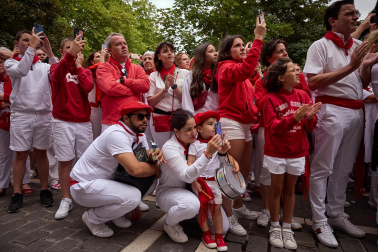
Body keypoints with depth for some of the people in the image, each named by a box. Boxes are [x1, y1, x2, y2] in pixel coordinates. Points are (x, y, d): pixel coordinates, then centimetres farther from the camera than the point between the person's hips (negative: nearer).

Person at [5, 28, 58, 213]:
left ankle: (44, 190, 17)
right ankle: (17, 194, 13)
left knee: (41, 153, 7)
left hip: (43, 115, 1)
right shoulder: (10, 62, 7)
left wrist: (50, 54, -15)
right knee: (21, 154, 2)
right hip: (21, 114, -1)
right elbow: (21, 71, -16)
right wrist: (32, 47, -16)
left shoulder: (43, 65, 10)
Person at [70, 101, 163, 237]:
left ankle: (116, 213, 12)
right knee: (133, 196, -28)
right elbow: (135, 169, -37)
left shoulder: (139, 134, 0)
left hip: (107, 179, 9)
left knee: (150, 178, -2)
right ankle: (92, 218, 0)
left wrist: (154, 155, -24)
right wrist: (156, 168, -19)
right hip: (82, 185, -8)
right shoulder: (117, 134, -28)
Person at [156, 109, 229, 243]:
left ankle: (191, 214, 21)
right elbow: (187, 176, -35)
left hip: (193, 190, 5)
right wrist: (208, 153, -43)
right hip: (168, 191, -5)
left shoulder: (195, 141, -6)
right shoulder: (169, 148, -23)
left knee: (223, 227, -5)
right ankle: (169, 224, -6)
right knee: (191, 204, -40)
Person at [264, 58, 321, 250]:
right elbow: (272, 128, -15)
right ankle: (275, 228, 24)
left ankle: (287, 228, 26)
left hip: (297, 152, 3)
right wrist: (294, 118, -28)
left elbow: (310, 128, 1)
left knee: (290, 190, 13)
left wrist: (310, 117, -21)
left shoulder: (303, 96, 2)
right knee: (277, 189, 8)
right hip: (276, 152, -3)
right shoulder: (270, 99, -9)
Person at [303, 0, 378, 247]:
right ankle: (320, 222, 10)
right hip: (332, 110, -7)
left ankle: (337, 215, 28)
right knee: (322, 169, -1)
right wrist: (350, 66, -16)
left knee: (344, 169, 13)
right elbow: (313, 82, -15)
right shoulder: (321, 45, -3)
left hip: (356, 111, 7)